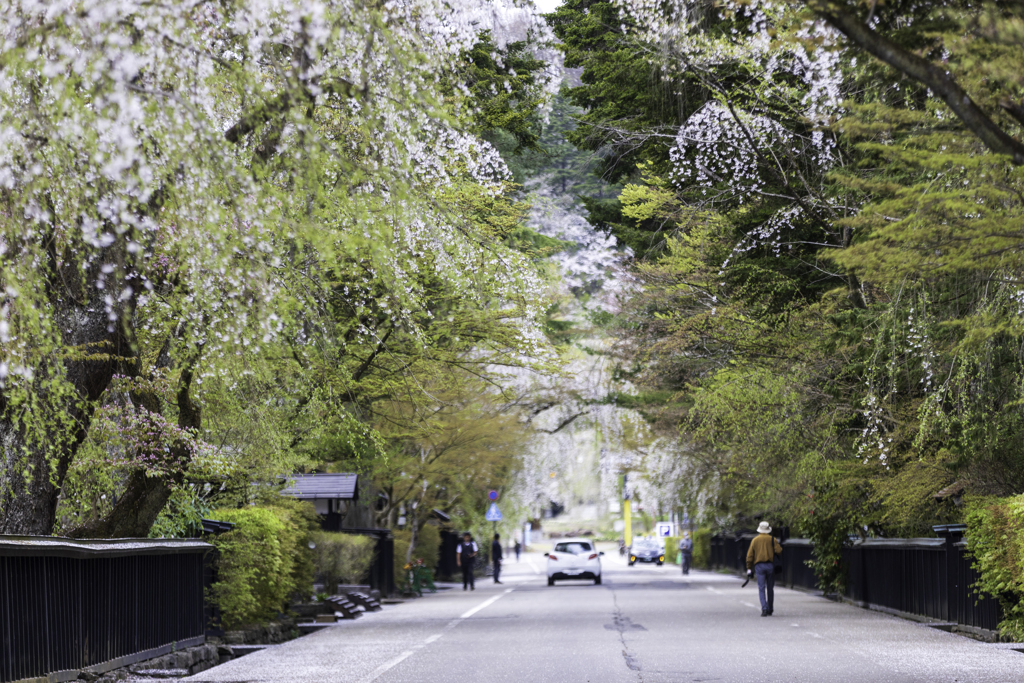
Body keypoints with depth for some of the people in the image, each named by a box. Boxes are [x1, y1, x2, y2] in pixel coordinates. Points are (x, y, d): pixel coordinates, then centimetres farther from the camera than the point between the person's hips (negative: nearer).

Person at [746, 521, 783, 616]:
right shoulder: (772, 539, 3)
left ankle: (764, 608, -20)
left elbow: (749, 555, 3)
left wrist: (749, 568, 7)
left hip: (759, 566, 0)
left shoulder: (755, 540, 6)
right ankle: (770, 610, 17)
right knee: (770, 589, 10)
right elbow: (779, 551, -7)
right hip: (770, 565, 0)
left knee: (761, 588, -4)